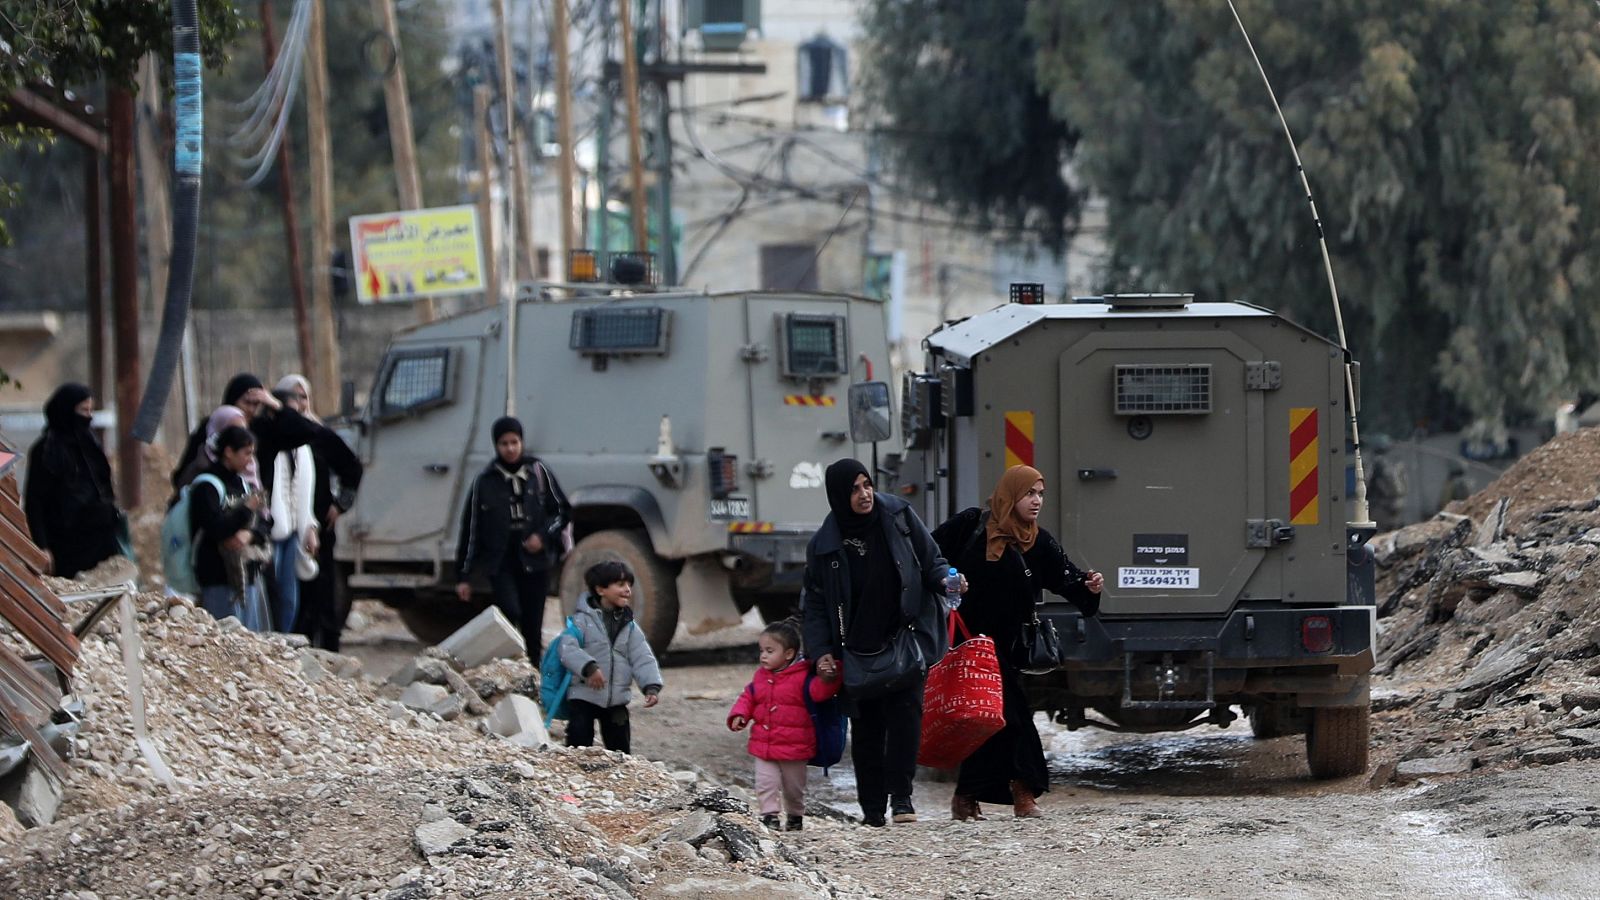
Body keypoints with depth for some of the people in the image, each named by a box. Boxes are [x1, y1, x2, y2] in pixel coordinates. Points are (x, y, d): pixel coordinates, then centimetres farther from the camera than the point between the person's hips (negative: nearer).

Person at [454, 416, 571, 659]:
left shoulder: (538, 472, 4)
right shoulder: (486, 481, 1)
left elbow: (563, 511, 12)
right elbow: (470, 528, 5)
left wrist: (544, 536, -7)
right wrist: (463, 575, 4)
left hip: (534, 563, 2)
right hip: (500, 563, -2)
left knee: (532, 628, 2)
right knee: (510, 612, -24)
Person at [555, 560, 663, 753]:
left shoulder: (630, 626, 8)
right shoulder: (583, 620, -8)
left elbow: (643, 658, 2)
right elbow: (568, 649, -21)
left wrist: (652, 686, -14)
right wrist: (589, 667, -37)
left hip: (617, 701, 5)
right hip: (584, 697, -5)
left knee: (620, 750, 11)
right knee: (579, 751, -7)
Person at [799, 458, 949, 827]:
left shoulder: (898, 517, -1)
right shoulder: (824, 544, -1)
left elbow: (931, 560, 9)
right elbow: (814, 602, 5)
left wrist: (944, 580, -13)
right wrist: (822, 651, -4)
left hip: (906, 637, -1)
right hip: (856, 650, 1)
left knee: (904, 710, -14)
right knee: (866, 727, 4)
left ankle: (901, 797, -14)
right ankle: (871, 808, 9)